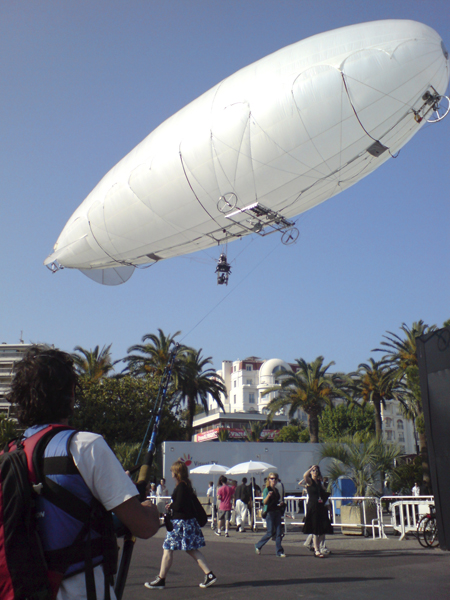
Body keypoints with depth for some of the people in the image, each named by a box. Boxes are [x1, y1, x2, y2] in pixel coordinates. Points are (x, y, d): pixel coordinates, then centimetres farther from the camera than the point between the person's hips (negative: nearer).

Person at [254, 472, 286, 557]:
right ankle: (258, 545, 16)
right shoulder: (267, 489, -7)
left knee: (278, 532, 1)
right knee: (270, 532, -4)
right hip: (270, 513, -6)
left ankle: (279, 551, 5)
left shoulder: (276, 490, 14)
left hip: (277, 512, 6)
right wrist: (268, 496, -35)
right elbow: (264, 502, -16)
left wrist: (280, 503, 5)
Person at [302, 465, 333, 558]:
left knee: (323, 529, 6)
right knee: (315, 530, -3)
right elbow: (305, 476, -27)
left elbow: (325, 493, 28)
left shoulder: (319, 482, 15)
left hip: (321, 508, 6)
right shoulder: (309, 481, -4)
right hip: (312, 508, -6)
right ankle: (317, 551, 4)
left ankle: (316, 547, 24)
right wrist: (311, 468, -18)